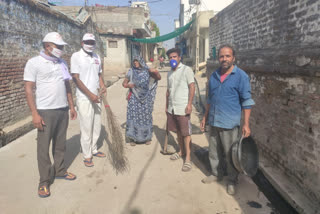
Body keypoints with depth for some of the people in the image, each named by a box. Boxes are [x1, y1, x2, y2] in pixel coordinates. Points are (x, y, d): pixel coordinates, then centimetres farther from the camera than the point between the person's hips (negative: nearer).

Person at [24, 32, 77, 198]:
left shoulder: (62, 63, 12)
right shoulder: (34, 63, -5)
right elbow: (28, 90, -8)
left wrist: (71, 106, 14)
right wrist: (34, 114, -14)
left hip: (63, 110, 5)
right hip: (45, 111, -5)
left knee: (60, 143, 13)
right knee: (43, 146, 2)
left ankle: (59, 171, 29)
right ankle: (44, 181, 13)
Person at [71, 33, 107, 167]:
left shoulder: (96, 57, 11)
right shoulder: (76, 56, -7)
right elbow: (76, 78, -12)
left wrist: (102, 86, -4)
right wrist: (90, 94, -18)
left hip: (96, 97, 6)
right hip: (84, 98, -6)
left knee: (97, 126, 13)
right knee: (86, 127, 0)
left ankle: (94, 150, 29)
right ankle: (87, 156, 13)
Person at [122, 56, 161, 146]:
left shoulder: (147, 71, 4)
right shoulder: (131, 72, 6)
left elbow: (159, 78, 3)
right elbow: (124, 82, 10)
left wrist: (156, 72, -18)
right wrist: (127, 85, -13)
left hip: (145, 98, 0)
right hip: (134, 98, 0)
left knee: (146, 116, 4)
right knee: (133, 116, -4)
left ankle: (147, 137, 18)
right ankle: (132, 138, 7)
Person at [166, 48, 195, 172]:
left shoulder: (186, 70, -5)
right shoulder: (169, 73, 16)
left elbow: (192, 87, -10)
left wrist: (189, 104, -18)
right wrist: (166, 105, 20)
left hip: (182, 108, -7)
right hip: (172, 108, 7)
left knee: (186, 133, -1)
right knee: (178, 131, 15)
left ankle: (188, 157, 6)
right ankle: (181, 151, 31)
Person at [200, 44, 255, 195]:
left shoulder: (241, 76, -8)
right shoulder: (214, 75, 9)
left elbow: (247, 101, -8)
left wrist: (246, 124, -13)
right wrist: (205, 117, 16)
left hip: (230, 124, -5)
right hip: (214, 122, 6)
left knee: (230, 154, 6)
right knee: (214, 151, 17)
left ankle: (232, 181, 25)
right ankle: (216, 174, 37)